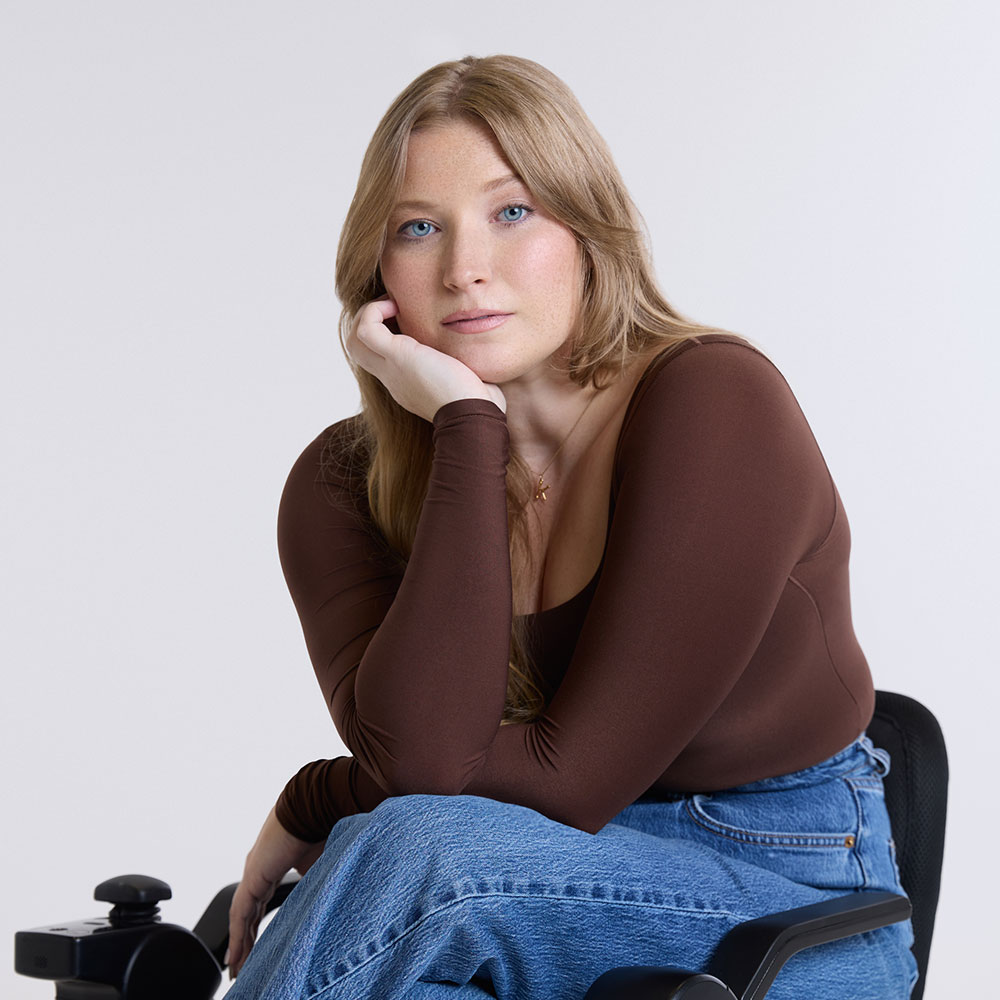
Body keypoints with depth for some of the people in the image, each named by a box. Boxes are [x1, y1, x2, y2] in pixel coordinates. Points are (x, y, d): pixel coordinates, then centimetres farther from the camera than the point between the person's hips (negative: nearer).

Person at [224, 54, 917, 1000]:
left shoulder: (716, 403, -18)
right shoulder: (344, 483, -4)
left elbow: (571, 777, -19)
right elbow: (419, 756, -22)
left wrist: (311, 810, -6)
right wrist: (467, 426, -20)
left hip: (784, 896, -3)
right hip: (560, 894, 4)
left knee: (408, 850, -30)